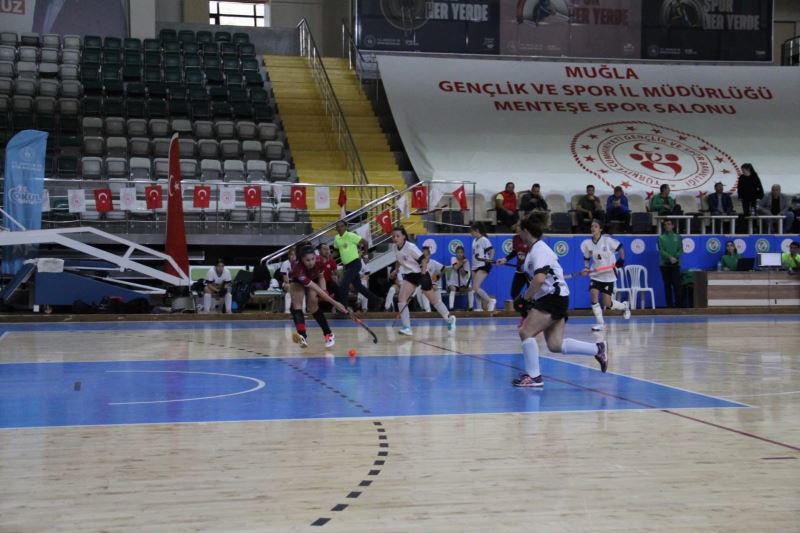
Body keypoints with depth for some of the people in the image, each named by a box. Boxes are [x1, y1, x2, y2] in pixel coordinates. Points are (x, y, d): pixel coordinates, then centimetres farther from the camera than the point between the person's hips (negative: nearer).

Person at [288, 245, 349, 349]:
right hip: (297, 280, -2)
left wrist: (323, 291, -28)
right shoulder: (297, 268, -45)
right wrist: (334, 303, -49)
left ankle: (329, 334, 2)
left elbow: (321, 277, -10)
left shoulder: (320, 261, -34)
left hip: (313, 279, 2)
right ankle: (302, 336, -30)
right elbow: (316, 289, -46)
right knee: (296, 303, -22)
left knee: (312, 306, -10)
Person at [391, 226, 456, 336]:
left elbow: (424, 260, -21)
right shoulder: (396, 249, -4)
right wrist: (396, 270, 14)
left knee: (433, 299, 10)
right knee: (401, 298, -16)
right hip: (409, 276, 6)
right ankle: (407, 328, -15)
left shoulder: (410, 247, -24)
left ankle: (450, 318, 34)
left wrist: (423, 275, -23)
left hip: (421, 274, -6)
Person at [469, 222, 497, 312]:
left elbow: (492, 250, -14)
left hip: (483, 266, -9)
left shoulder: (484, 240, -10)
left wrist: (490, 259, -30)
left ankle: (491, 301, -4)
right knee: (475, 289, 6)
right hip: (475, 266, 9)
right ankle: (485, 304, 18)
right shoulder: (475, 240, 13)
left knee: (475, 287, -17)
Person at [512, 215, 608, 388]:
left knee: (526, 332, -13)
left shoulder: (539, 250, -14)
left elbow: (539, 279, -27)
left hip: (554, 298, -10)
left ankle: (534, 377, -8)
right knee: (555, 345, 5)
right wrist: (529, 299, 21)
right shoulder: (536, 249, 17)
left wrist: (525, 299, -18)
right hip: (549, 299, 10)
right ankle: (598, 349, 11)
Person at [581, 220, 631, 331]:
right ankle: (600, 323, -6)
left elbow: (620, 248, -3)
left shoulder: (607, 240, -14)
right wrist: (586, 268, -5)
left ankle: (625, 306, 30)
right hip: (595, 275, 4)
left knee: (607, 304, -5)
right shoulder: (587, 243, -2)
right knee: (593, 294, -19)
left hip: (609, 275, -4)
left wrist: (621, 260, -17)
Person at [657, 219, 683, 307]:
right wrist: (670, 257, -19)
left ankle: (678, 303, -6)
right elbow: (661, 251, -5)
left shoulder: (677, 237, 11)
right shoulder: (661, 238, 6)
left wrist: (675, 258, -15)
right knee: (667, 285, 2)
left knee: (676, 284, -9)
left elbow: (681, 250, 3)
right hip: (665, 264, 0)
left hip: (676, 264, 0)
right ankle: (669, 304, 5)